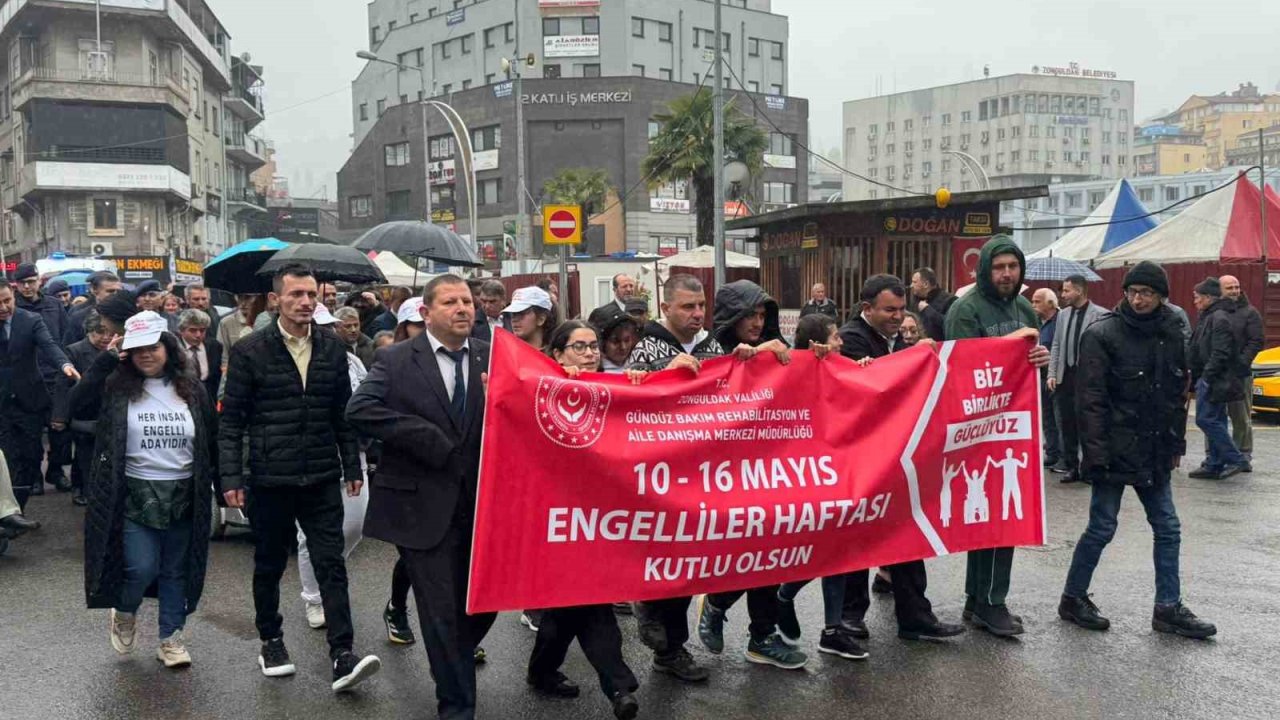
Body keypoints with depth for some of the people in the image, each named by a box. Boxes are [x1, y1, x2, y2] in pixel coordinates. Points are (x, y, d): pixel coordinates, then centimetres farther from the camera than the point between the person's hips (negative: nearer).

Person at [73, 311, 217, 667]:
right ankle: (124, 614, 27)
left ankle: (171, 638, 25)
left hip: (183, 496, 2)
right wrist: (106, 360, -19)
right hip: (134, 496, -2)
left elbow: (211, 441, 8)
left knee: (176, 571, 10)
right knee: (141, 567, -5)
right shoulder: (116, 386, -3)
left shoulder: (191, 389, 3)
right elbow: (78, 406, -20)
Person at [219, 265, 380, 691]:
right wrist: (231, 477, -8)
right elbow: (231, 420, -3)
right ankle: (271, 640, 33)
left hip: (322, 479, 2)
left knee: (331, 564, -3)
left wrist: (352, 467, 10)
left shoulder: (332, 350, 6)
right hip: (269, 479, -2)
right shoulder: (250, 351, -4)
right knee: (269, 565, 13)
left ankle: (342, 656, -2)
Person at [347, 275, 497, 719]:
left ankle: (458, 657, 48)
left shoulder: (494, 358, 4)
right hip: (424, 506, -3)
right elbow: (359, 410, -19)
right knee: (442, 611, 5)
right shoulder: (396, 360, -5)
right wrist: (431, 439, -21)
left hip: (484, 503, 4)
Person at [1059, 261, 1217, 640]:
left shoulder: (1171, 333, 8)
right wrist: (1097, 453, -19)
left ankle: (1168, 608, 20)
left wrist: (1176, 443, 13)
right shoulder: (1102, 334, -11)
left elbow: (1178, 392, 16)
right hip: (1115, 451, -6)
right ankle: (1073, 598, 17)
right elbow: (1090, 399, -15)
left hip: (1154, 454, 6)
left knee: (1167, 528, 9)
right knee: (1102, 528, 1)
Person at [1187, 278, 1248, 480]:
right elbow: (1198, 351, 20)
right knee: (1215, 421, 11)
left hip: (1215, 380, -10)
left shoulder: (1220, 319, -15)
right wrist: (1196, 377, 18)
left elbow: (1220, 354, -22)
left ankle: (1236, 460, -5)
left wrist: (1207, 377, -22)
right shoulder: (1210, 317, 17)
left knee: (1206, 419, -10)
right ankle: (1214, 465, 16)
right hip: (1209, 379, 10)